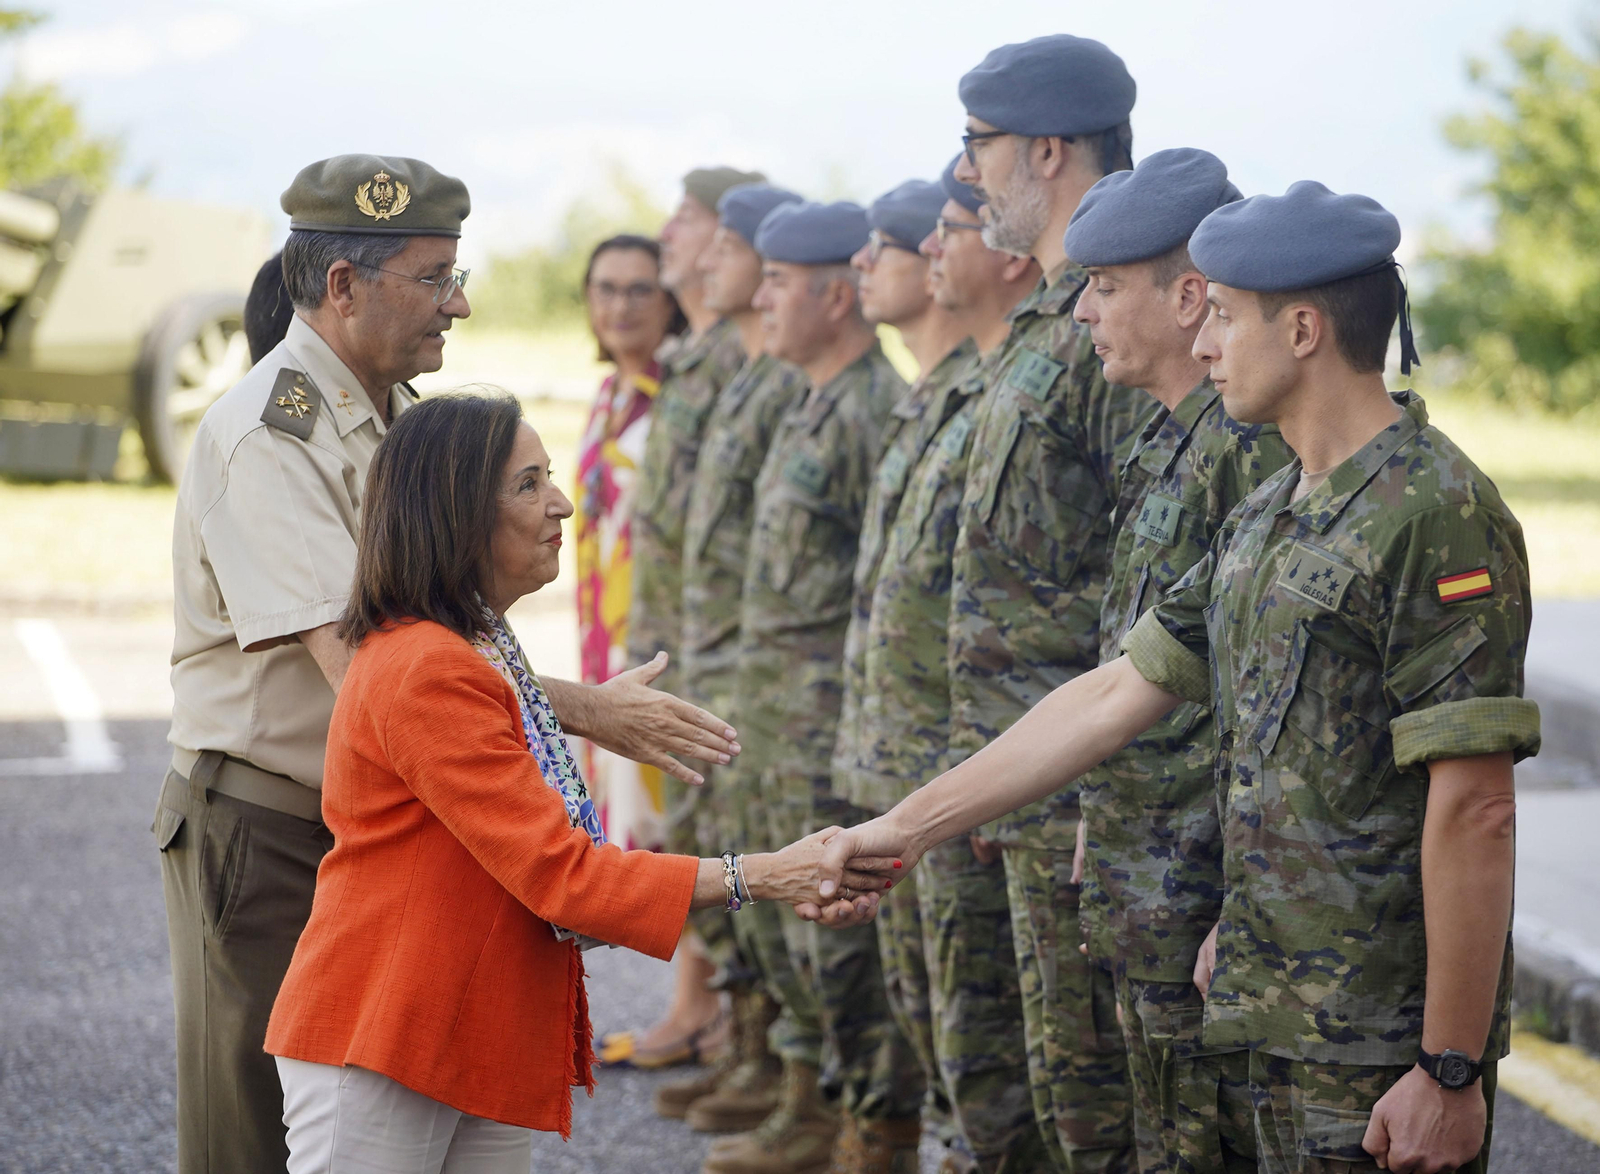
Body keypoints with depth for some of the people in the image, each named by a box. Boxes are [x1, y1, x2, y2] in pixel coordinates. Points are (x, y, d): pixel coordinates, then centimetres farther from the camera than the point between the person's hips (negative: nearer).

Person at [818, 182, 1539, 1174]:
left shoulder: (1437, 517, -17)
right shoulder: (1268, 521, 13)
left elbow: (1475, 810, -21)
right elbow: (1117, 696, 16)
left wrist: (1451, 1069, -22)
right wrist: (906, 827, 15)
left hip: (1389, 1045, -9)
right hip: (1286, 1017, 9)